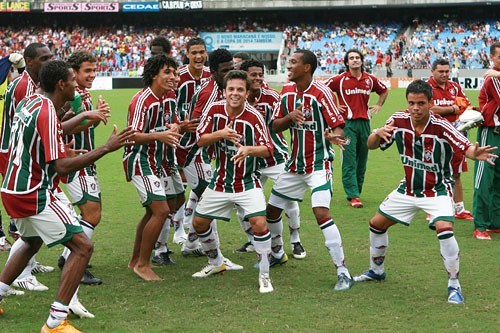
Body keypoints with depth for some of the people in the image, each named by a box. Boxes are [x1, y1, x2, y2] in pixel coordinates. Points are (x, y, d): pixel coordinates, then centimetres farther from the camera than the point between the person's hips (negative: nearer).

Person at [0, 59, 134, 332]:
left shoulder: (29, 103, 8)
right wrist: (106, 148, -25)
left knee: (32, 243, 33)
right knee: (82, 247, -8)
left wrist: (60, 151, 23)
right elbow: (62, 167, -26)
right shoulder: (47, 114, -20)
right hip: (35, 194, -10)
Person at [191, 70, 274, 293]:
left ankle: (264, 275, -5)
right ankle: (216, 263, 37)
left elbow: (267, 149, -18)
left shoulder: (254, 117, -15)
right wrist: (220, 134, -24)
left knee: (259, 224, -21)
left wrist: (249, 150, -39)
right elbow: (200, 139, -4)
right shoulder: (214, 110, -5)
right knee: (199, 222, 11)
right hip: (220, 181, 4)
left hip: (247, 183, -4)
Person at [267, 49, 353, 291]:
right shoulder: (287, 92, 4)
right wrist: (290, 117, -14)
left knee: (322, 213, -23)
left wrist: (333, 136, -38)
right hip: (294, 165, 7)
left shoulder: (321, 93, -15)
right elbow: (275, 126, 7)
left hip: (319, 165, -7)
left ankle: (343, 272, -16)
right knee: (272, 209, 14)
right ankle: (277, 253, 42)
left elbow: (338, 127, -15)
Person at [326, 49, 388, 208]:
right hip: (348, 123, -4)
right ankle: (353, 196, -9)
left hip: (364, 122, 4)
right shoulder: (339, 80, -2)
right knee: (349, 161, -8)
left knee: (362, 161, 8)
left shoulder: (370, 79, 10)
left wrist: (378, 105, 15)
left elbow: (384, 90, 28)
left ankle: (356, 191, 18)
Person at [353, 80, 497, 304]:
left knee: (445, 229, -28)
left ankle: (454, 286, -11)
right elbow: (371, 145, -7)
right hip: (408, 188, 5)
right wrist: (378, 133, -30)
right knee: (377, 224, 12)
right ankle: (376, 271, 38)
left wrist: (475, 153, -59)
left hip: (437, 189, -5)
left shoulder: (441, 127, -26)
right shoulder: (398, 121, -13)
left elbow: (466, 147, -35)